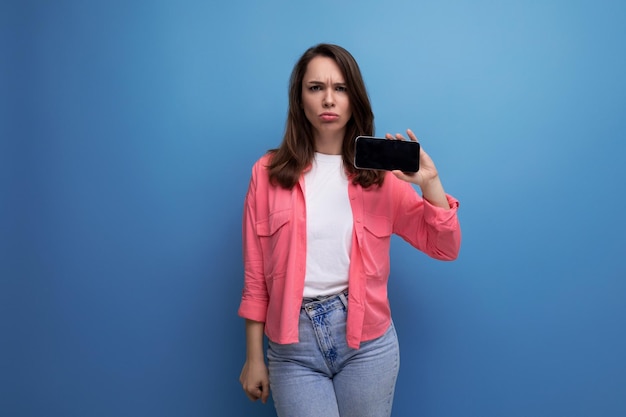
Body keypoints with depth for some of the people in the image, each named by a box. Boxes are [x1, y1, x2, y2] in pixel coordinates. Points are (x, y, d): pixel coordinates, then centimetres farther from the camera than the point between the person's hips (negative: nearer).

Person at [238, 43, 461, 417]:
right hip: (293, 346, -1)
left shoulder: (379, 173, 1)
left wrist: (430, 183, -16)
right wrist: (254, 358, 3)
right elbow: (255, 275, 1)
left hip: (367, 342, 1)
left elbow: (446, 249, -1)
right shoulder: (269, 172, -2)